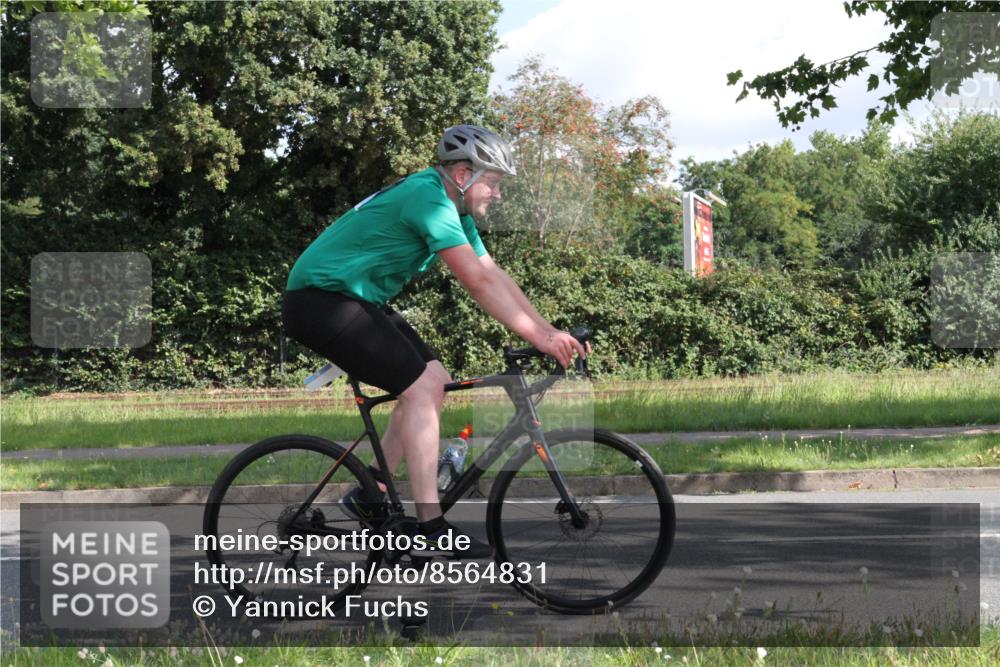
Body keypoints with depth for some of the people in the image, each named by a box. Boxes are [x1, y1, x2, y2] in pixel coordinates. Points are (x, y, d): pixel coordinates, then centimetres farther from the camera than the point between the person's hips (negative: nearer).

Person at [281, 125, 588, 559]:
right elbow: (477, 282, -26)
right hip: (319, 301, -11)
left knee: (434, 380, 8)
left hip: (356, 303, 11)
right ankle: (431, 531, -17)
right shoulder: (428, 198, -21)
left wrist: (549, 332, 1)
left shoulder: (454, 209, 11)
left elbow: (495, 276, 10)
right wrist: (537, 336, -23)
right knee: (421, 386, -17)